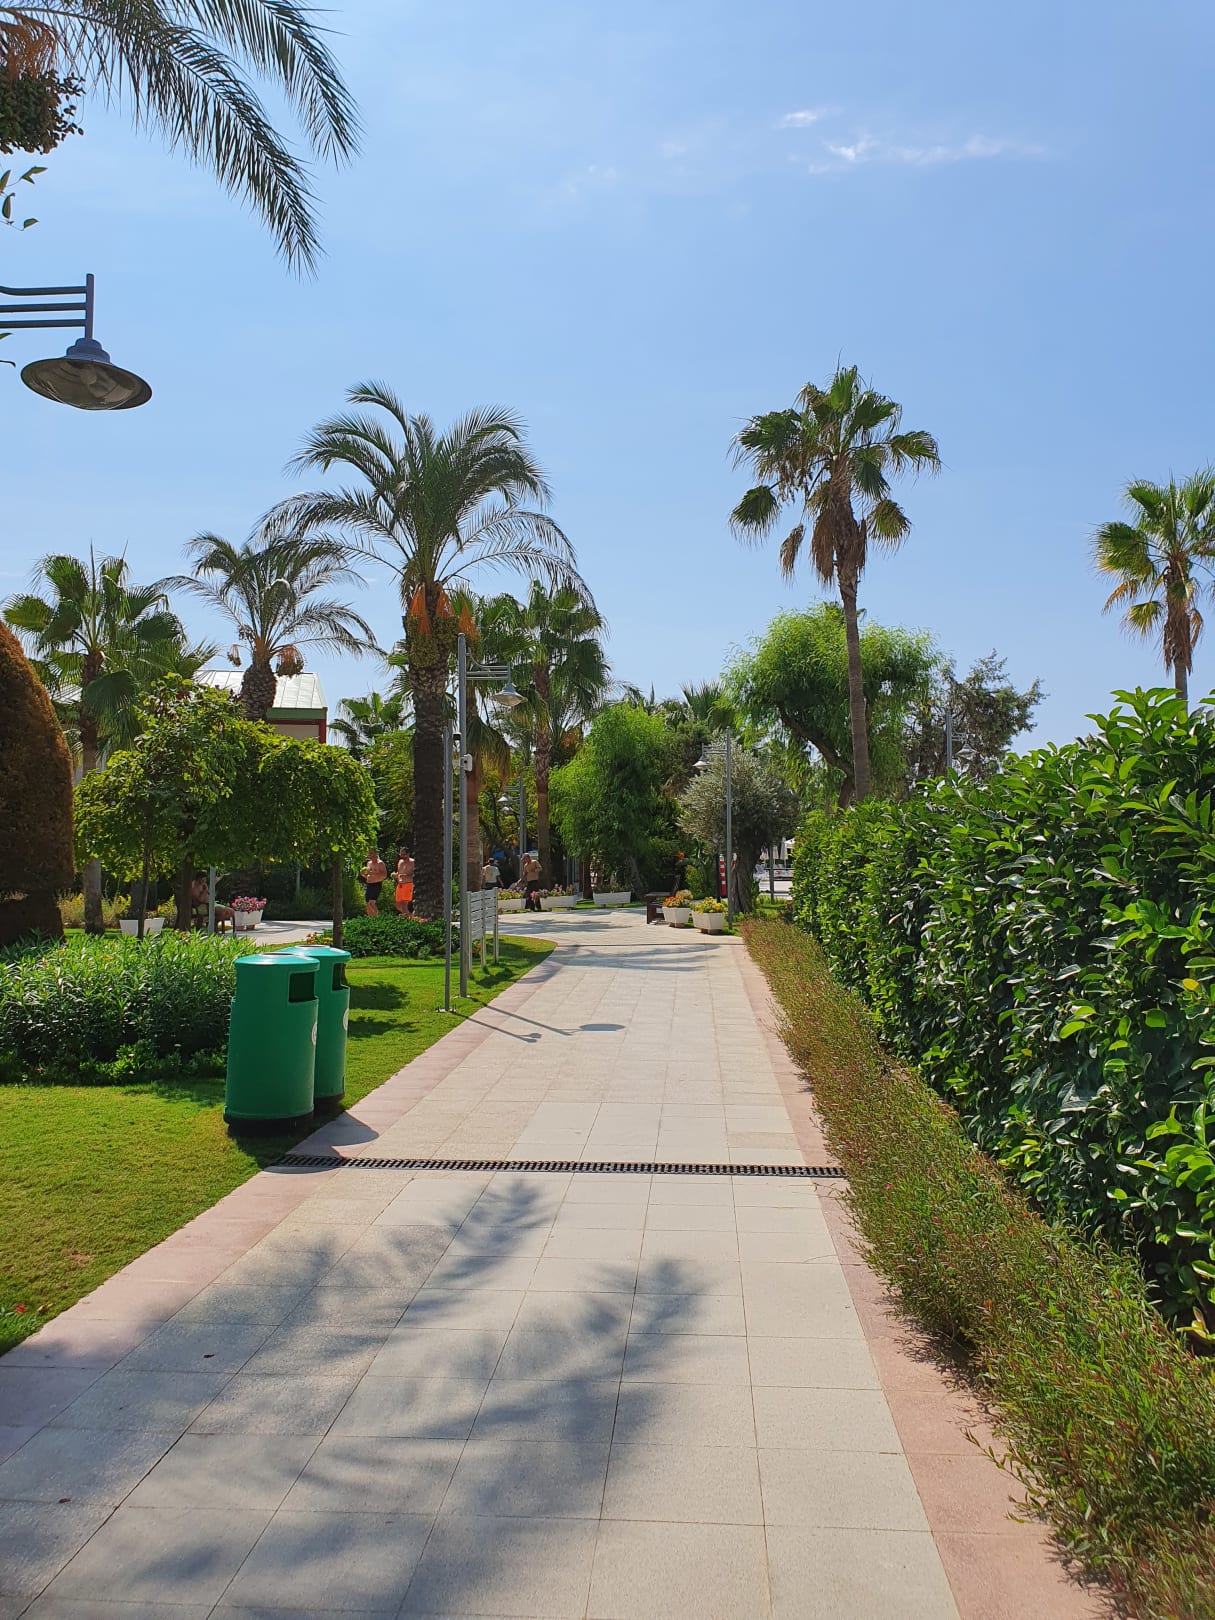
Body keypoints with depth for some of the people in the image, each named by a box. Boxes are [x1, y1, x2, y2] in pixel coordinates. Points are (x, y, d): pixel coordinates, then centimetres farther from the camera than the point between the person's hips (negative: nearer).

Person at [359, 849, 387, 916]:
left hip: (376, 885, -8)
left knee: (371, 903, -20)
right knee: (368, 904, 5)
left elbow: (384, 875, -16)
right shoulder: (369, 863, 17)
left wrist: (372, 873, -23)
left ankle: (378, 916, -11)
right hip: (369, 885, 8)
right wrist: (363, 874, 4)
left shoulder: (380, 863, -6)